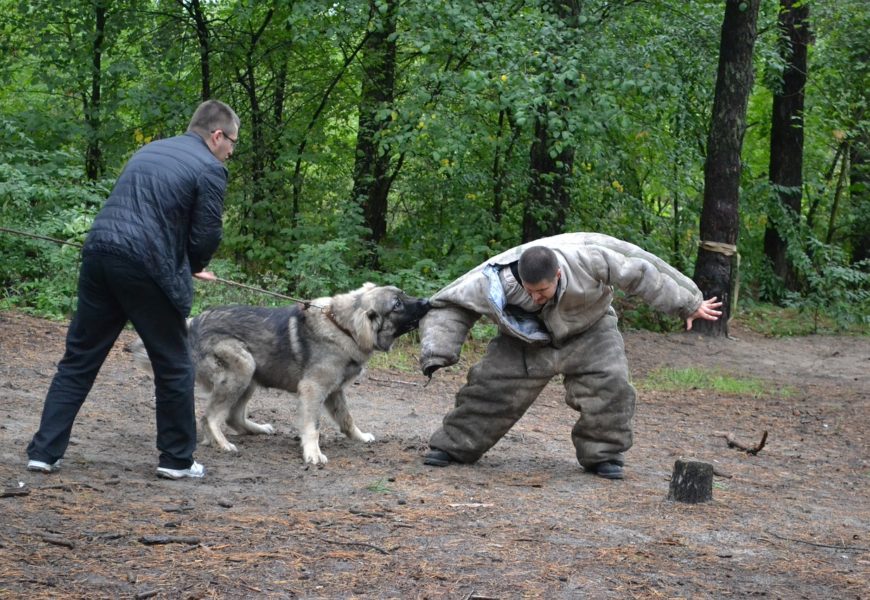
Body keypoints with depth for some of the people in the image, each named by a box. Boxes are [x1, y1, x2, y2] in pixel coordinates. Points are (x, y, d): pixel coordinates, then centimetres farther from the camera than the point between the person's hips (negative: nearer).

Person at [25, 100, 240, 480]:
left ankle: (44, 451, 11)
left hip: (99, 252, 7)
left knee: (78, 359, 13)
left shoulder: (148, 151, 22)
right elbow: (206, 235, -5)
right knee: (173, 366, 10)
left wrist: (186, 265, 25)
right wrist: (193, 266, 18)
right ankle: (177, 459, 18)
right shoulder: (209, 169, -3)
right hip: (146, 267, -6)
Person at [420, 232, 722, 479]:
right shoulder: (495, 278, -33)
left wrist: (688, 304, -15)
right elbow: (451, 307, -21)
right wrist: (436, 353, -32)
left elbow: (639, 274, -23)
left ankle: (602, 454, -3)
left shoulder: (587, 259, -36)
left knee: (609, 383, -20)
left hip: (588, 331, 0)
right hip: (527, 339, 0)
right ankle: (454, 445, 5)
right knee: (492, 384, -11)